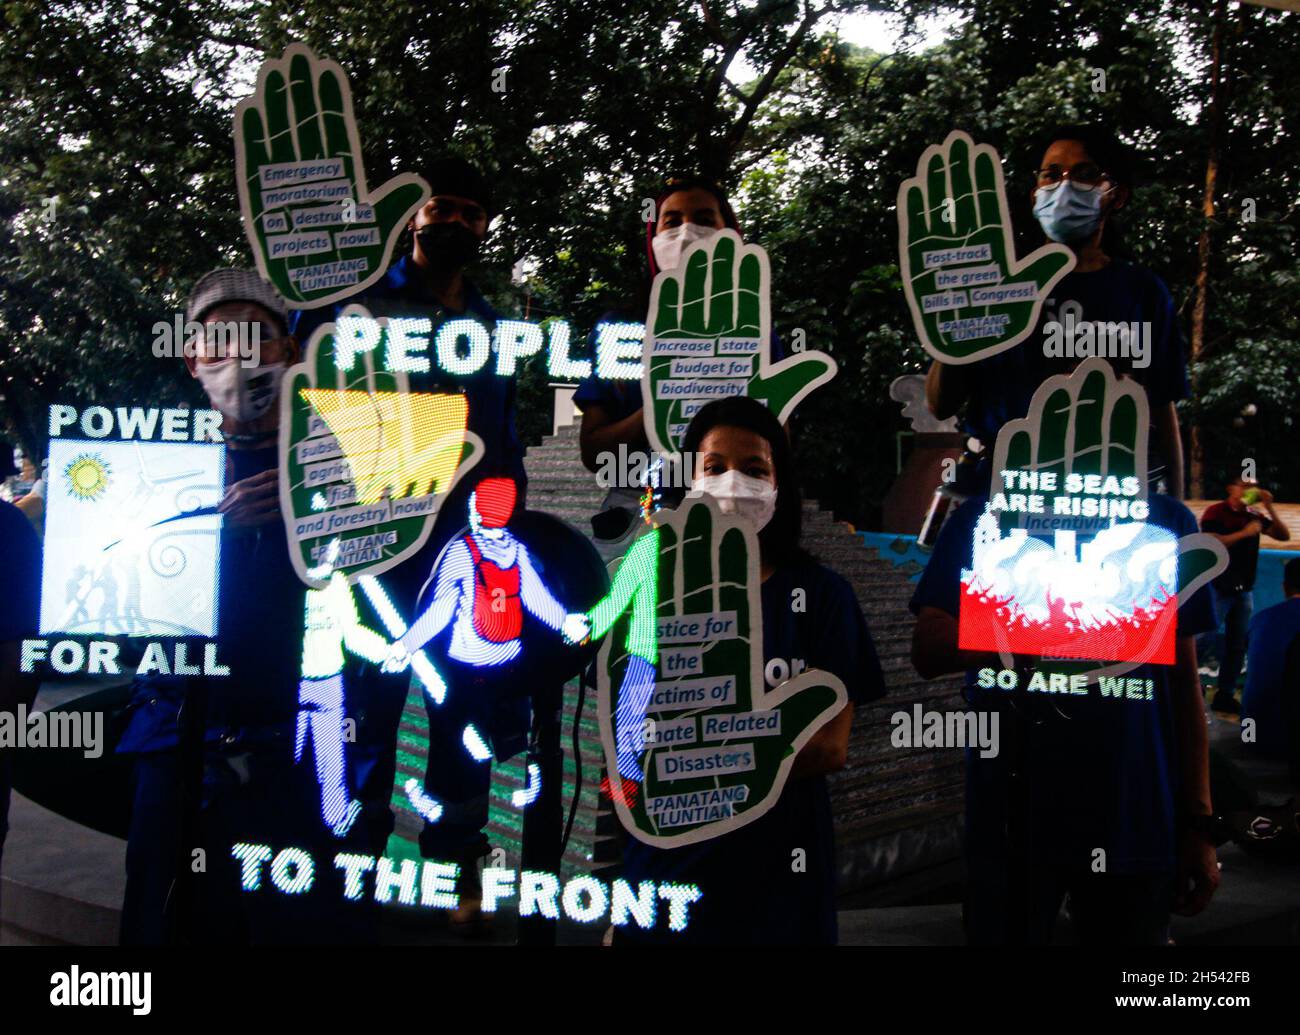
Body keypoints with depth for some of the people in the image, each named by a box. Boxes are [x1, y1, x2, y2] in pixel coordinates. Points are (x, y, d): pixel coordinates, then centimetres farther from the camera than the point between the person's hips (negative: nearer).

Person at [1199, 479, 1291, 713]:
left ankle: (1225, 696, 12)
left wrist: (1269, 508, -4)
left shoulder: (1254, 517, 11)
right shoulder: (1215, 512, -4)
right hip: (1218, 587, -6)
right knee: (1211, 636, -12)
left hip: (1244, 589, 6)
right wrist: (1244, 533, -18)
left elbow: (1283, 536, 6)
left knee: (1237, 645, 6)